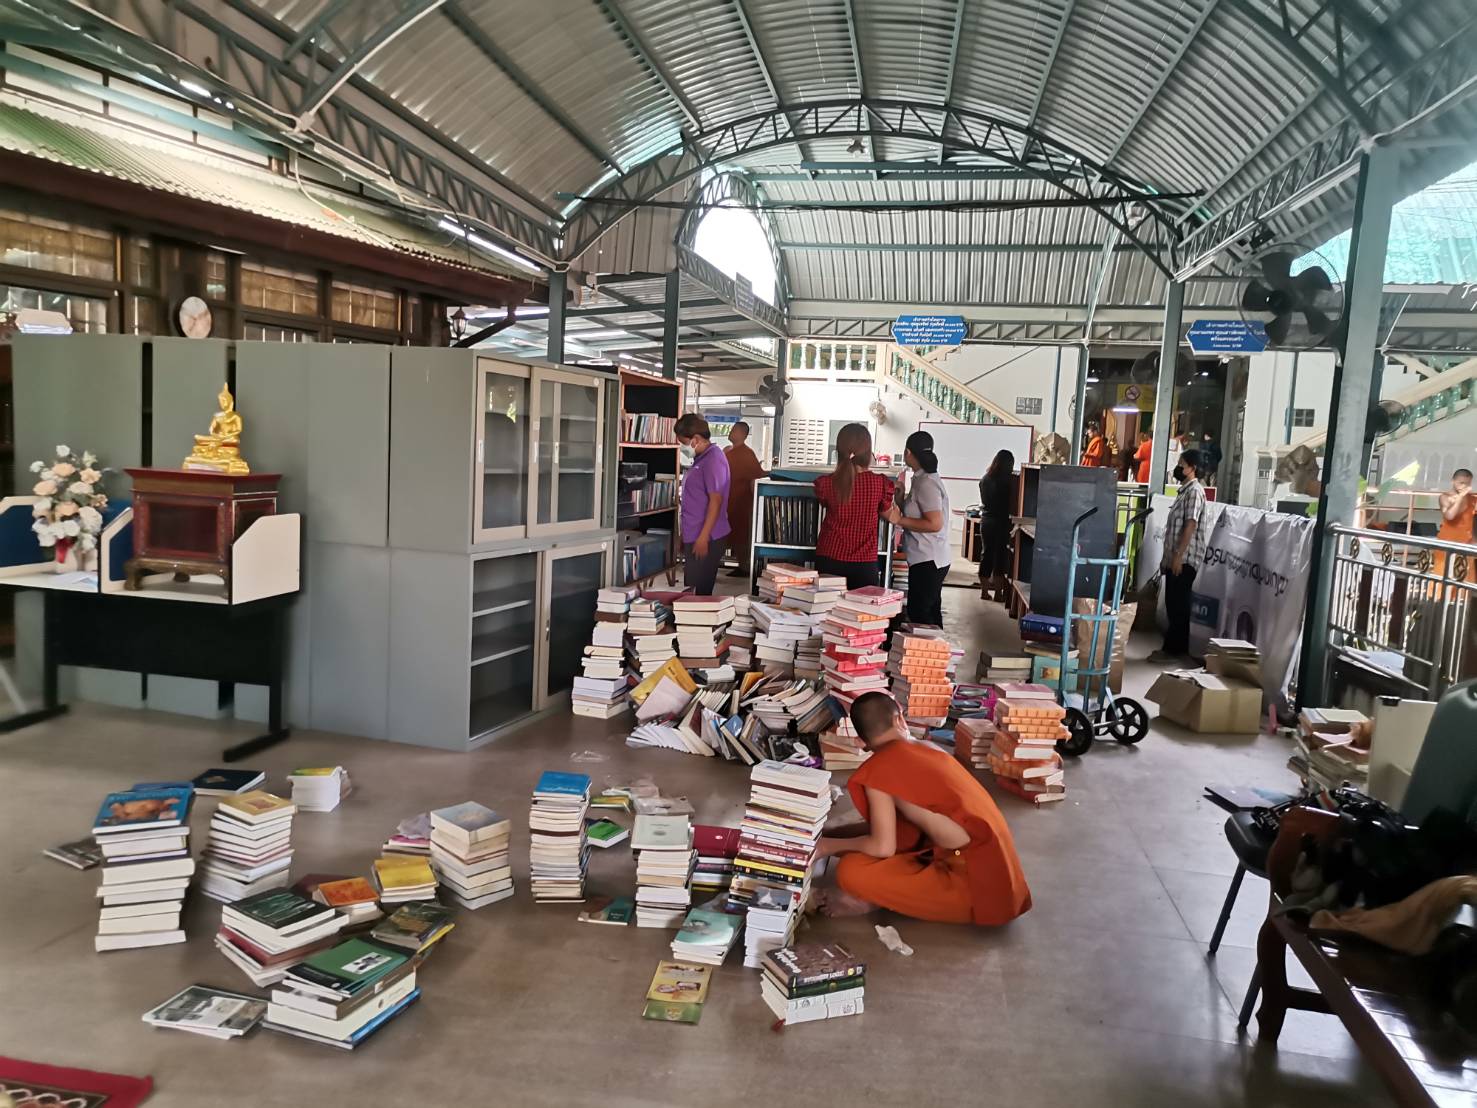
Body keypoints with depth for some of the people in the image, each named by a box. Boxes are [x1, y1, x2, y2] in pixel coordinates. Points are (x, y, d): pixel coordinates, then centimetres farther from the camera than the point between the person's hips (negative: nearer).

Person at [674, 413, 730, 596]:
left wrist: (703, 537, -23)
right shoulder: (700, 459, 15)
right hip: (694, 537, 10)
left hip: (706, 538, -10)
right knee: (690, 591, 13)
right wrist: (685, 535, 22)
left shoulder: (713, 459, -13)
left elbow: (716, 500, -19)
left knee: (700, 592, -6)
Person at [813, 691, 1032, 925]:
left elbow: (883, 847, -12)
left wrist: (830, 846, 4)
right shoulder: (928, 748, 14)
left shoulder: (877, 768, -9)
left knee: (851, 871, -15)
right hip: (995, 869, 8)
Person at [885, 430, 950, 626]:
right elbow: (913, 515, 21)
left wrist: (899, 520, -22)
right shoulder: (921, 479, 14)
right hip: (929, 559, 11)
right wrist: (900, 496, 8)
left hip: (927, 561, -11)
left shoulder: (926, 483, -17)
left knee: (919, 617, -7)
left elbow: (935, 524, -24)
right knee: (930, 613, 17)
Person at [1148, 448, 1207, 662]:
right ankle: (1174, 647, 17)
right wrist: (1168, 557, 20)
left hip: (1184, 559, -10)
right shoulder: (1184, 490, 18)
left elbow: (1190, 526, -20)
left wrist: (1178, 556, -23)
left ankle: (1173, 650, -1)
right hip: (1175, 558, 10)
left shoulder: (1195, 491, -12)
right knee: (1173, 604, 12)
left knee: (1178, 605, -6)